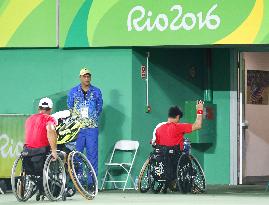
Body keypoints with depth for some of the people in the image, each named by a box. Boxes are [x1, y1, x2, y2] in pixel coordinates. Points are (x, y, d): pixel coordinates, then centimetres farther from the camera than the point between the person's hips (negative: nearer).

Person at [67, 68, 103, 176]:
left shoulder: (96, 92, 9)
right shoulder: (73, 92, 7)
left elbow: (99, 108, 13)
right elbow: (69, 107, 11)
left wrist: (92, 118, 4)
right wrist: (77, 119, 3)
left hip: (92, 127, 0)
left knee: (92, 154, -2)